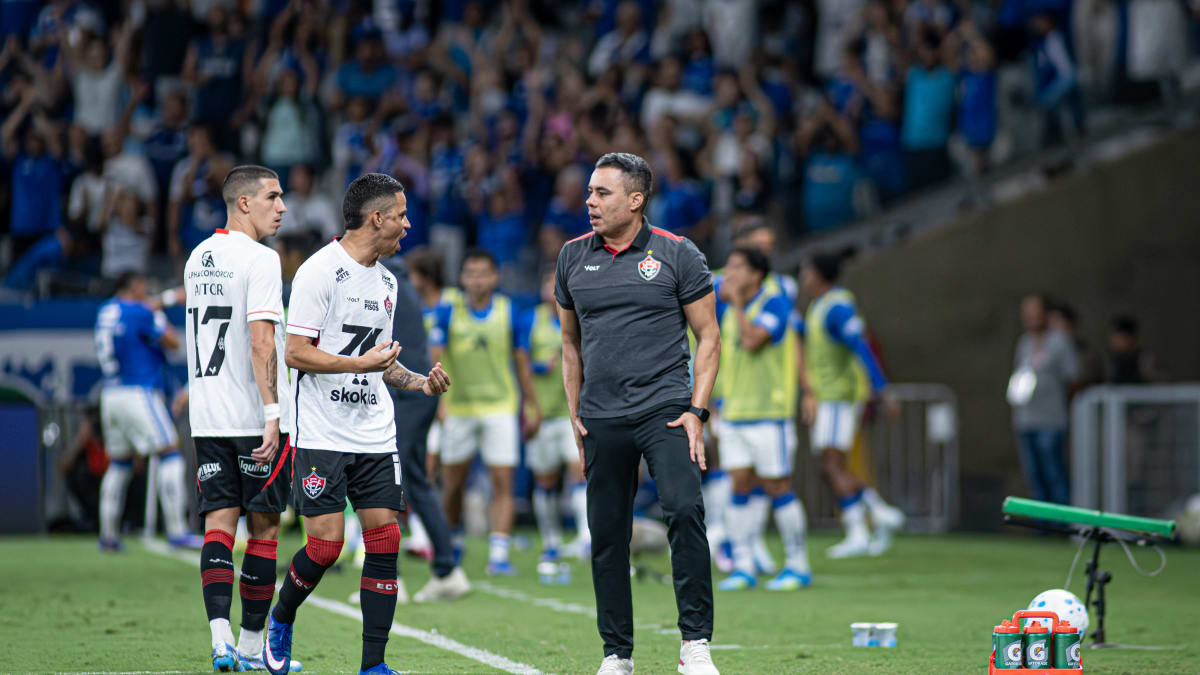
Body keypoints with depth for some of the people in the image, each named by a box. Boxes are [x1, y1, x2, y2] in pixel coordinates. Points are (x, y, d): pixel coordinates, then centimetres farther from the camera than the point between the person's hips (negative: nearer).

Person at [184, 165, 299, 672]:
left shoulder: (197, 259, 13)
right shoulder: (260, 260, -12)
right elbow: (261, 342, -20)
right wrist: (272, 412, -23)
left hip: (206, 417, 6)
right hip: (255, 417, -6)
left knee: (219, 521, 1)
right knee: (263, 526, 4)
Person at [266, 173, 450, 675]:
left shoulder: (386, 281, 16)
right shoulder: (320, 271, -10)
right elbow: (294, 352, -13)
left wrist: (419, 383, 9)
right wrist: (359, 363, -19)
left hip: (375, 436, 7)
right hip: (322, 435, -7)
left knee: (385, 541, -2)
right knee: (325, 544, -10)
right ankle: (280, 621, 19)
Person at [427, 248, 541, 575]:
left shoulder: (508, 311, 0)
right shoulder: (448, 311, -3)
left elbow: (522, 363, 8)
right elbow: (435, 358, -6)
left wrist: (533, 408, 10)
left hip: (500, 409, 0)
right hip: (458, 409, 0)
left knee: (503, 484, -9)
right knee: (452, 484, 9)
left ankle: (498, 554, -11)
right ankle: (453, 543, 31)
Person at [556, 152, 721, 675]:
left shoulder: (677, 255, 1)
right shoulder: (573, 258, 11)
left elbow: (708, 336, 4)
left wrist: (696, 411, -5)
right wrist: (575, 415, 13)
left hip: (664, 410, -3)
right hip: (601, 421, 3)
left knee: (684, 509, -21)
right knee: (606, 536, 3)